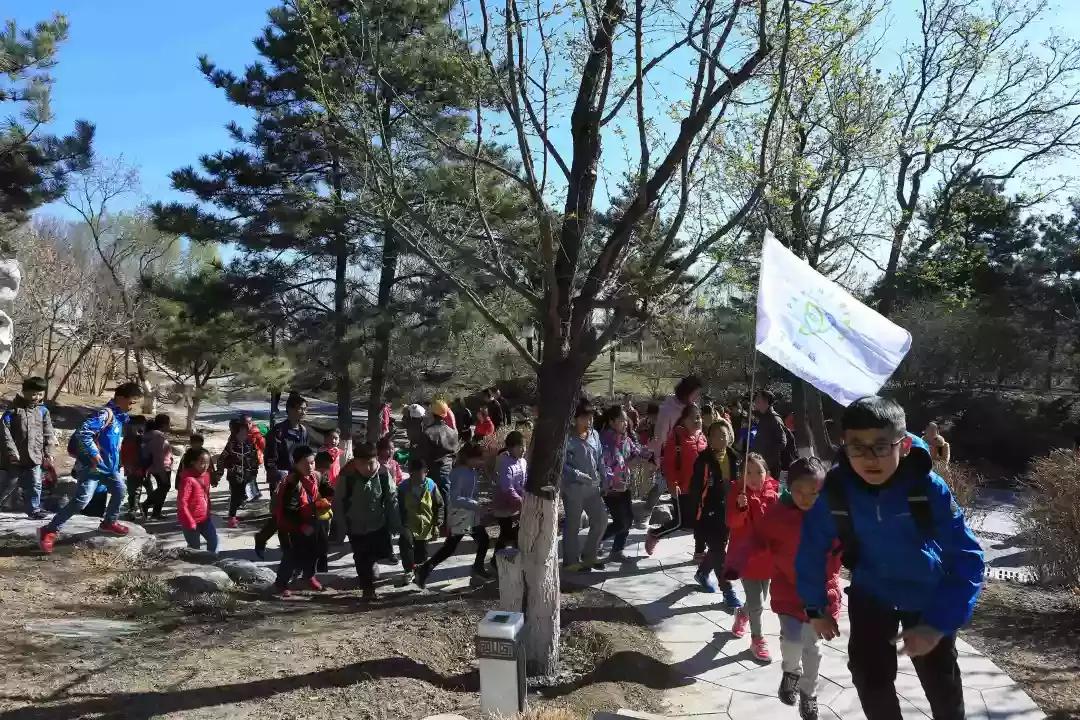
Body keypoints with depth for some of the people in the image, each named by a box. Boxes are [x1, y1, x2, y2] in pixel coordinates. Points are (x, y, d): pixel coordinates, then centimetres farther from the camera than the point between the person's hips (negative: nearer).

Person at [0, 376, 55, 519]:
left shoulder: (43, 411, 4)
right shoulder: (14, 410, -7)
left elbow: (48, 434, 7)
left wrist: (48, 452, 1)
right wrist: (12, 451, -16)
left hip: (35, 456, 3)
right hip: (16, 457, -3)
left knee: (35, 485, 6)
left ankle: (33, 510, 18)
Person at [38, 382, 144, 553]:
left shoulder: (119, 415, 8)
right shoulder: (106, 413, -22)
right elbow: (83, 432, -32)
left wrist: (115, 461, 20)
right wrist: (93, 454, -27)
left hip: (108, 465, 9)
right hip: (92, 466, -9)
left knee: (119, 490, 15)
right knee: (82, 499, -14)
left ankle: (109, 523, 34)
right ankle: (50, 531, -4)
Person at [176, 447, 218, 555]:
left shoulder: (206, 475, 4)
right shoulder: (188, 479, -21)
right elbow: (182, 503, -21)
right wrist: (190, 522, -20)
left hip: (205, 517, 7)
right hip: (191, 520, -7)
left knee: (213, 540, 4)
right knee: (194, 546, 2)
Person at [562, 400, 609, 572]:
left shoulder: (595, 435, 8)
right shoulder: (568, 439, -13)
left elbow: (600, 461, 14)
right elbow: (563, 465, -18)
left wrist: (603, 482, 10)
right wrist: (580, 476, -25)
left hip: (593, 487, 7)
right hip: (573, 487, -7)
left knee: (601, 520, 11)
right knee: (573, 525, 2)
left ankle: (589, 555, 28)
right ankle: (571, 561, 16)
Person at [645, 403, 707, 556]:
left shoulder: (701, 437, 7)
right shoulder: (677, 436, -14)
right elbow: (668, 462, -15)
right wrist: (673, 484, -18)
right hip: (682, 487, -7)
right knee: (680, 521, -1)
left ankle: (700, 551, 23)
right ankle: (653, 534, 22)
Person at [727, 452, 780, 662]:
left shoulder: (772, 494, -1)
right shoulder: (737, 493, -13)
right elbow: (732, 522, -23)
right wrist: (740, 507, -39)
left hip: (766, 554, 5)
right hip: (746, 555, -5)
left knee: (760, 599, 20)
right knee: (756, 603, -3)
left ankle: (742, 613, 51)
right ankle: (757, 639, 17)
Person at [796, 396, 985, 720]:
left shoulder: (929, 488, -29)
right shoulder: (835, 491, -24)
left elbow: (968, 558, -25)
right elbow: (812, 549, -9)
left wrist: (938, 623, -30)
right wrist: (815, 607, -1)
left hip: (929, 595, -1)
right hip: (871, 595, 1)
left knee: (941, 683, 12)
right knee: (871, 679, 5)